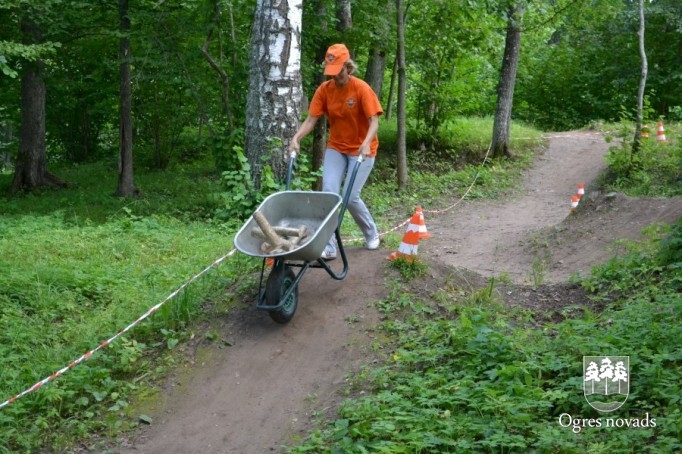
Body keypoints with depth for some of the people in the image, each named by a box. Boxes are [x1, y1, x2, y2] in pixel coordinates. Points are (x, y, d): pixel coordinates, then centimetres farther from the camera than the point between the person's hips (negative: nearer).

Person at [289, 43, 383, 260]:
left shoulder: (361, 88, -17)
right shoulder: (324, 89, -6)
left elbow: (374, 122, -21)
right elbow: (311, 120, -10)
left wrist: (366, 143, -39)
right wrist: (296, 138, -27)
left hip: (361, 150, -4)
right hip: (335, 148, 4)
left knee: (351, 197, -8)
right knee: (328, 193, -10)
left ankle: (372, 234, 20)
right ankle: (328, 247, -6)